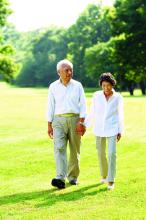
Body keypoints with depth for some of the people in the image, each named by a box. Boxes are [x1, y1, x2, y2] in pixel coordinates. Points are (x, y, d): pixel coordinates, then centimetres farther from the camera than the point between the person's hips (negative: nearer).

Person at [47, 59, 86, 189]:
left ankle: (73, 176, 19)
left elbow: (83, 105, 1)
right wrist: (49, 125, 4)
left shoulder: (77, 86, 5)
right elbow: (50, 106, 8)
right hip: (59, 120, -1)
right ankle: (60, 178, -26)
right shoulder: (53, 87, 7)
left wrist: (81, 122, -9)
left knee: (75, 150, 5)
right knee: (59, 148, -16)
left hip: (75, 119, 1)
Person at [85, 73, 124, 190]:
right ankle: (104, 175, 35)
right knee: (101, 153, 11)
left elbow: (120, 115, 1)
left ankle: (111, 180, -7)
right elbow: (92, 113, 4)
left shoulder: (118, 97, -5)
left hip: (112, 129, -2)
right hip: (99, 128, 2)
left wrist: (120, 131, -2)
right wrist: (84, 125, -2)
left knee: (112, 153, -13)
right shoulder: (96, 96, -3)